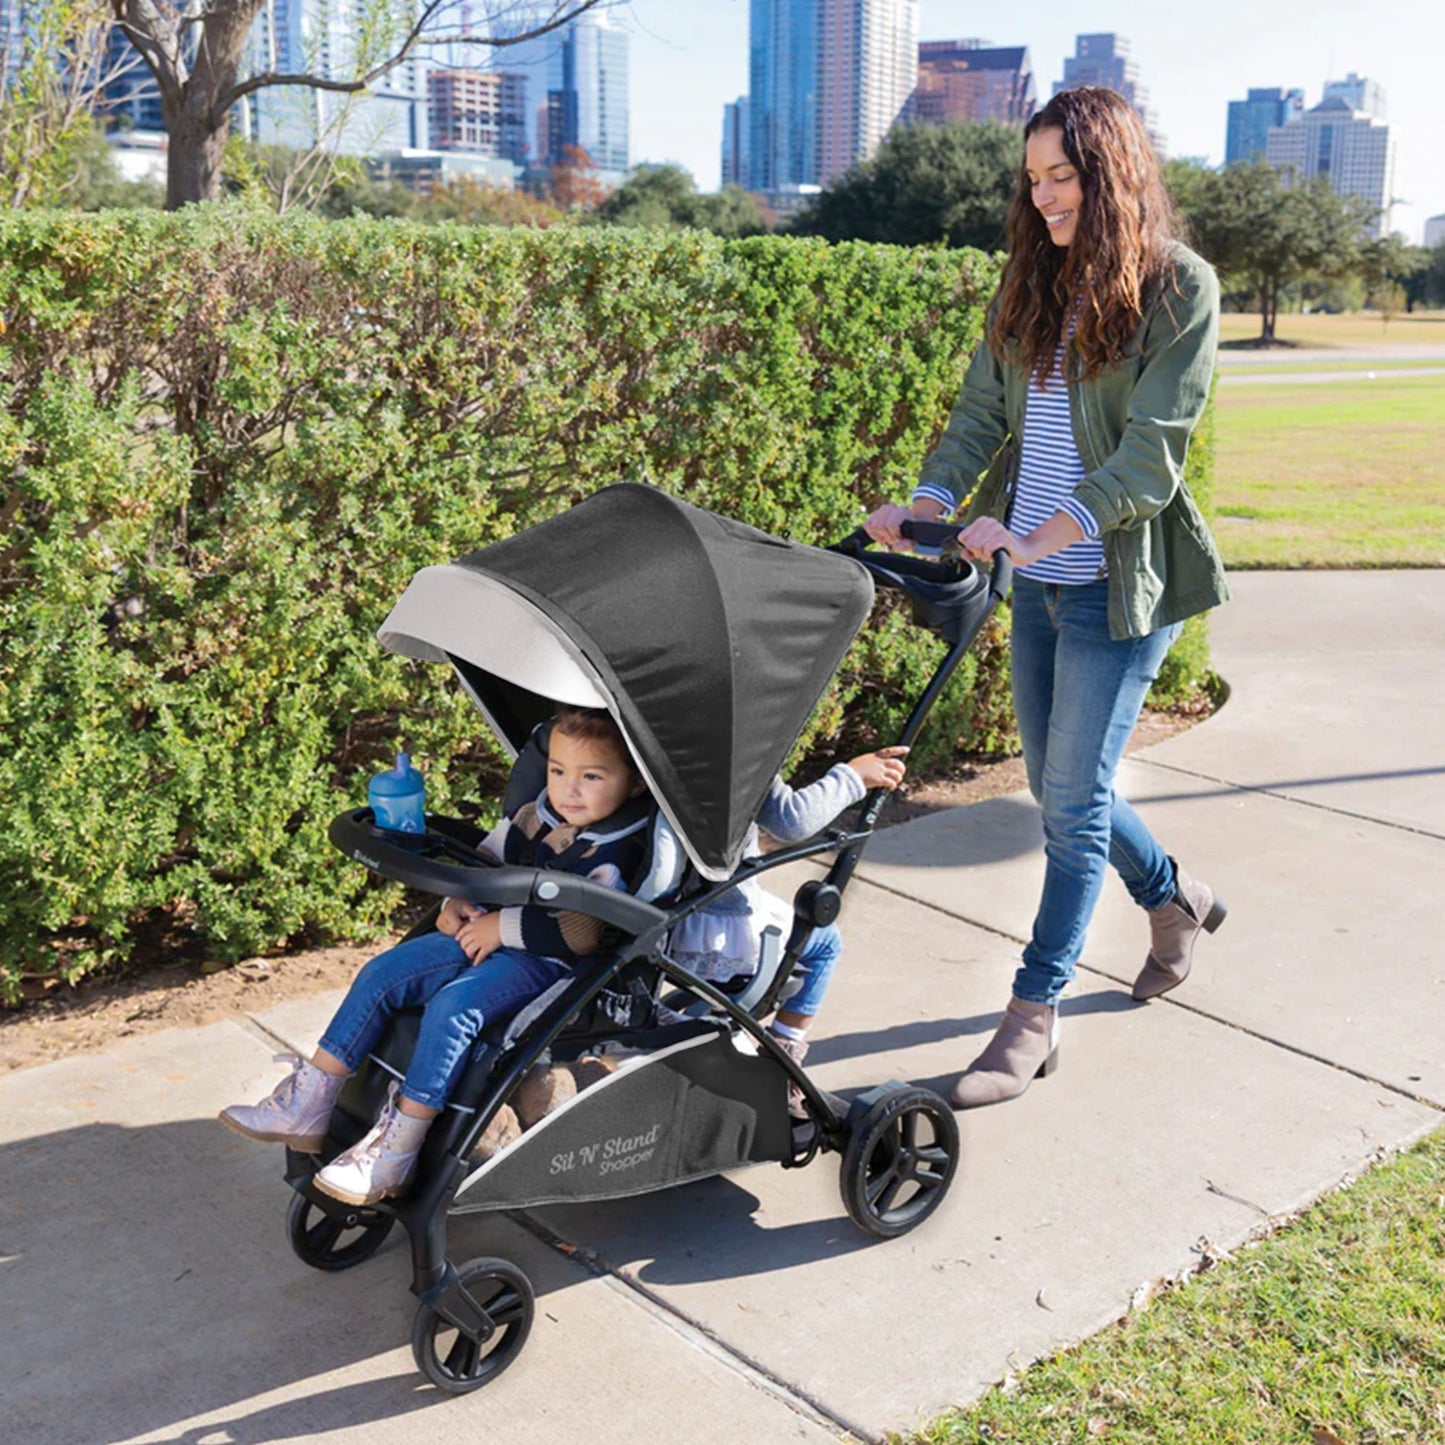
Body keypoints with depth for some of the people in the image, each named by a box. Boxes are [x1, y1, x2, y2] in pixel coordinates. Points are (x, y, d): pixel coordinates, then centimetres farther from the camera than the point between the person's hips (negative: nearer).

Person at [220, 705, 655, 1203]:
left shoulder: (620, 855, -15)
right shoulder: (532, 818, 9)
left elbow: (581, 933, -25)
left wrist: (504, 926, -20)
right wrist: (457, 904, 2)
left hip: (545, 961, -8)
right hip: (484, 936, 8)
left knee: (453, 1005, -32)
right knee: (382, 973, -4)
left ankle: (396, 1151, -24)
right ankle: (307, 1107, 1)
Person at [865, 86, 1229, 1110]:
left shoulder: (1179, 286, -9)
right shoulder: (1031, 284, 10)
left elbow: (1152, 450, -17)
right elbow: (982, 412, 6)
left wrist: (1038, 537, -27)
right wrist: (926, 507, -12)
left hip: (1117, 583, -7)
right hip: (1037, 580, 7)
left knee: (1074, 800, -3)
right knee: (1059, 785, 16)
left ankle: (1034, 1019, 9)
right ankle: (1178, 897, 42)